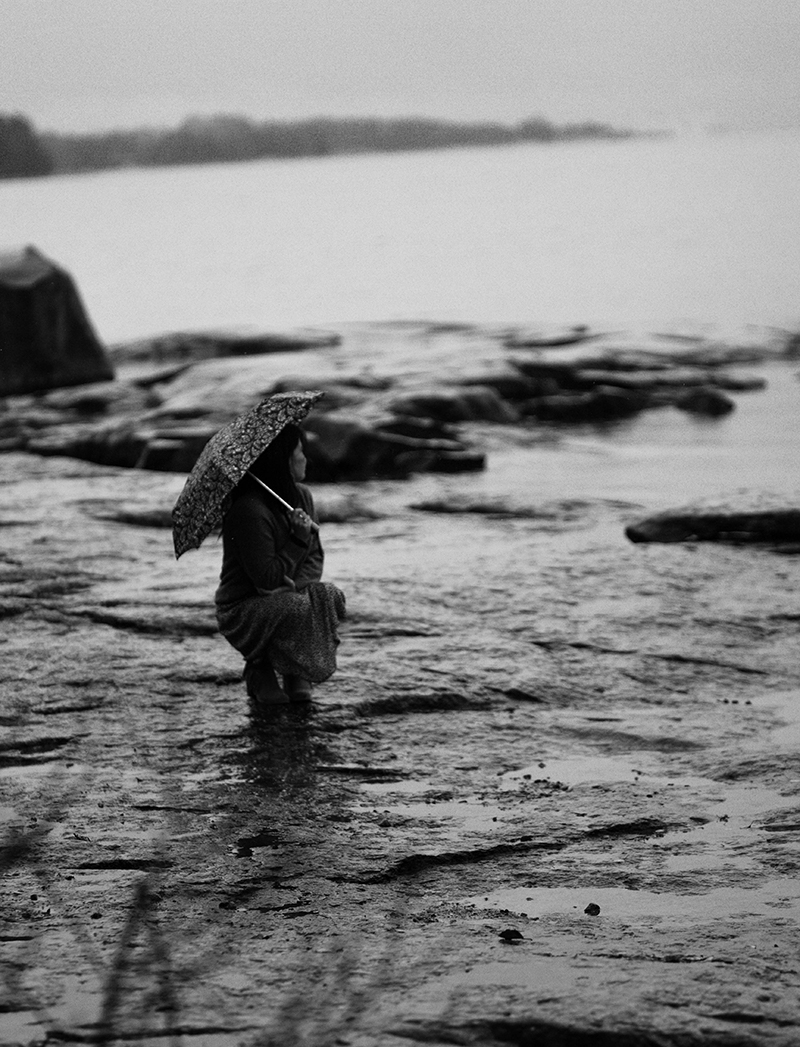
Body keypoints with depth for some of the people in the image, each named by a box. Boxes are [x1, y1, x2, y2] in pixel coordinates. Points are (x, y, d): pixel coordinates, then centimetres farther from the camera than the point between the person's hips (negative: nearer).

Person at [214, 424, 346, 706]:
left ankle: (297, 676, 0)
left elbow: (315, 556, 7)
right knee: (297, 608, -35)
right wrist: (299, 539, -26)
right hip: (242, 612, -7)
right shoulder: (249, 511, -23)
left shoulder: (301, 495, 5)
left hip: (281, 598, 7)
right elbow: (266, 577, -24)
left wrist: (299, 584, -13)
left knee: (330, 596, -21)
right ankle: (259, 670, -5)